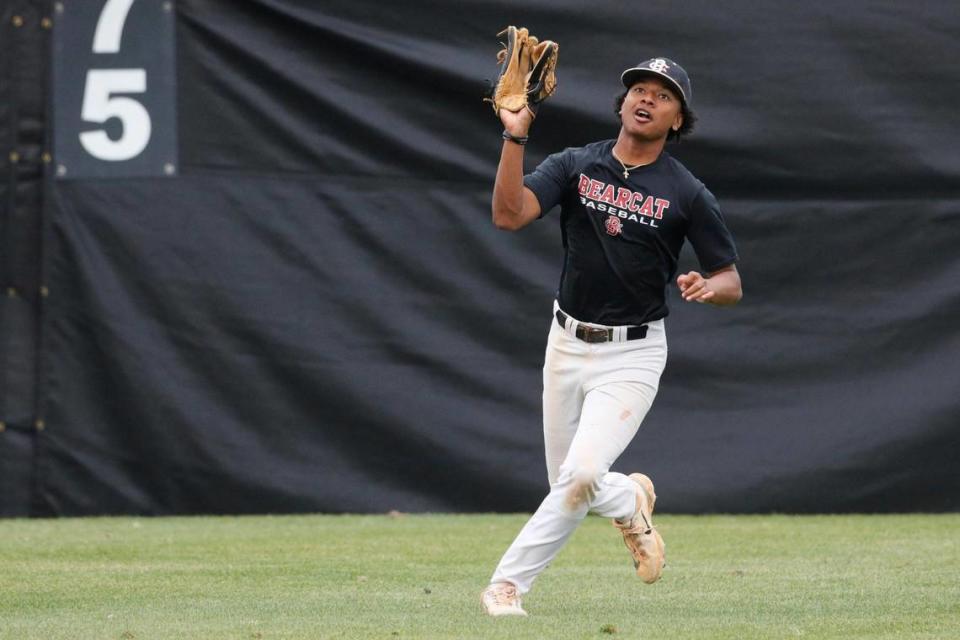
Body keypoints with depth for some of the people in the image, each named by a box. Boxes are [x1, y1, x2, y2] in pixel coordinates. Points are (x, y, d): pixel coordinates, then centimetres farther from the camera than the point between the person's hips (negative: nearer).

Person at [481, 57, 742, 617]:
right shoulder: (575, 166, -1)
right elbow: (509, 215, -17)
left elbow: (732, 283, -3)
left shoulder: (687, 195, -7)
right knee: (568, 482, 13)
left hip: (632, 355, -4)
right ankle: (630, 502, 46)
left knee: (581, 475, -21)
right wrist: (515, 135, -26)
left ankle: (510, 582, -3)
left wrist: (707, 288, -26)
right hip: (567, 344, 4)